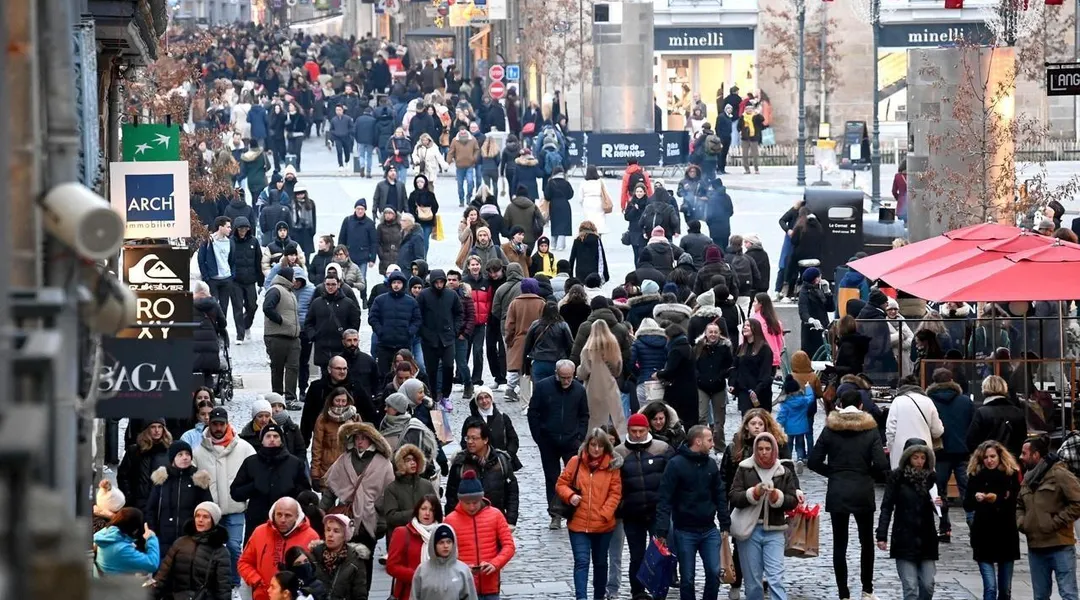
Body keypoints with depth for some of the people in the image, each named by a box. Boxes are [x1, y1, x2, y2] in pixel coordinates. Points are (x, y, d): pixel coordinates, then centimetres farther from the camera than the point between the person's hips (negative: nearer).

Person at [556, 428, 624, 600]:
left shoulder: (612, 465, -1)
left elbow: (615, 493, -3)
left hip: (603, 526, 1)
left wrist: (604, 514, -13)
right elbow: (561, 484, 5)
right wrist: (570, 495, -15)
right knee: (581, 562, -11)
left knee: (600, 562, 16)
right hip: (578, 523, -1)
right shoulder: (576, 462, -1)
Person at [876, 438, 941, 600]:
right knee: (910, 587, -8)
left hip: (926, 538, 3)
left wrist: (938, 503, -12)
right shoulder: (897, 477, -4)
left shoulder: (931, 477, 5)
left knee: (928, 586, 1)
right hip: (904, 539, -3)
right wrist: (882, 536, -11)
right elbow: (887, 507, -5)